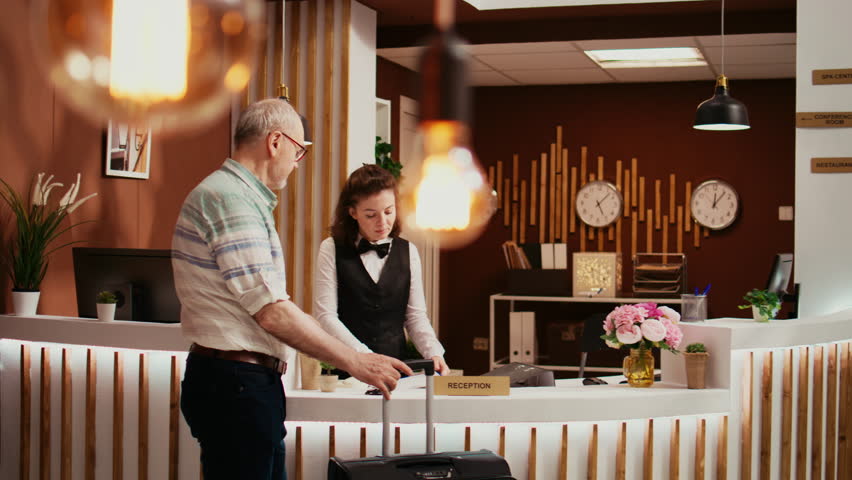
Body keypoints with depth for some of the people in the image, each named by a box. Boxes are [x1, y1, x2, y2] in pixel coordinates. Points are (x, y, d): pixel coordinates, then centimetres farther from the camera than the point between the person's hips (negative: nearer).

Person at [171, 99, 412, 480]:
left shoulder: (237, 196, 19)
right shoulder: (229, 197, -16)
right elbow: (272, 313, -21)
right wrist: (354, 363, -17)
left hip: (247, 381, 11)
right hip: (235, 386, -11)